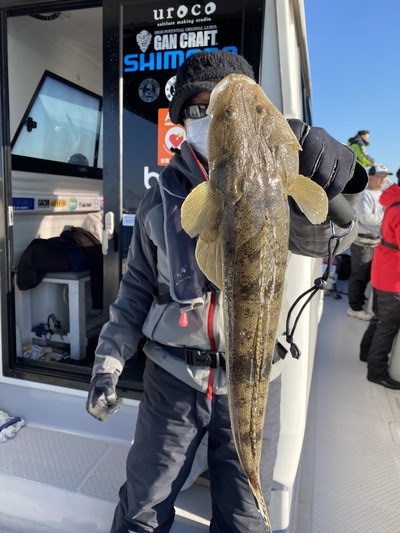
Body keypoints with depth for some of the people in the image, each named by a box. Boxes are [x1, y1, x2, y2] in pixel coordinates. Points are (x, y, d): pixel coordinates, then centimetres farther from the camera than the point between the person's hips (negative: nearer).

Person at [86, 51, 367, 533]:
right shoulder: (163, 196, 0)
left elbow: (319, 239, -21)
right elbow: (138, 285, 5)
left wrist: (328, 189, -42)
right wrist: (108, 361, 1)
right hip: (171, 376, 1)